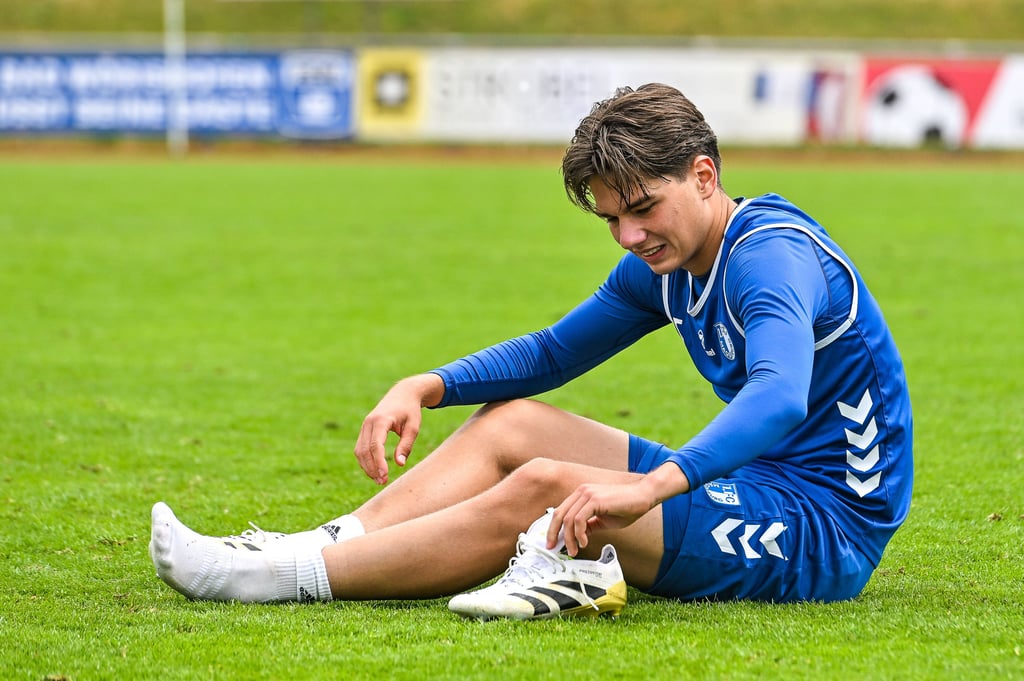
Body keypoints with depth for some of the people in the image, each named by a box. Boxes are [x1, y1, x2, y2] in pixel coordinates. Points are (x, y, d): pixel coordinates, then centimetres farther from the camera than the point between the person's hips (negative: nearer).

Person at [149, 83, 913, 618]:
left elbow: (780, 397, -39)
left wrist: (652, 486, -52)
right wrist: (427, 387, 3)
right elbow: (551, 353, 20)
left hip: (825, 528, -10)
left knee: (542, 489, -24)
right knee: (508, 421, 7)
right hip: (766, 493, 10)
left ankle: (284, 577, -19)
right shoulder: (664, 265, 8)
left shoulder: (772, 254, -21)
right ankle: (325, 547, -7)